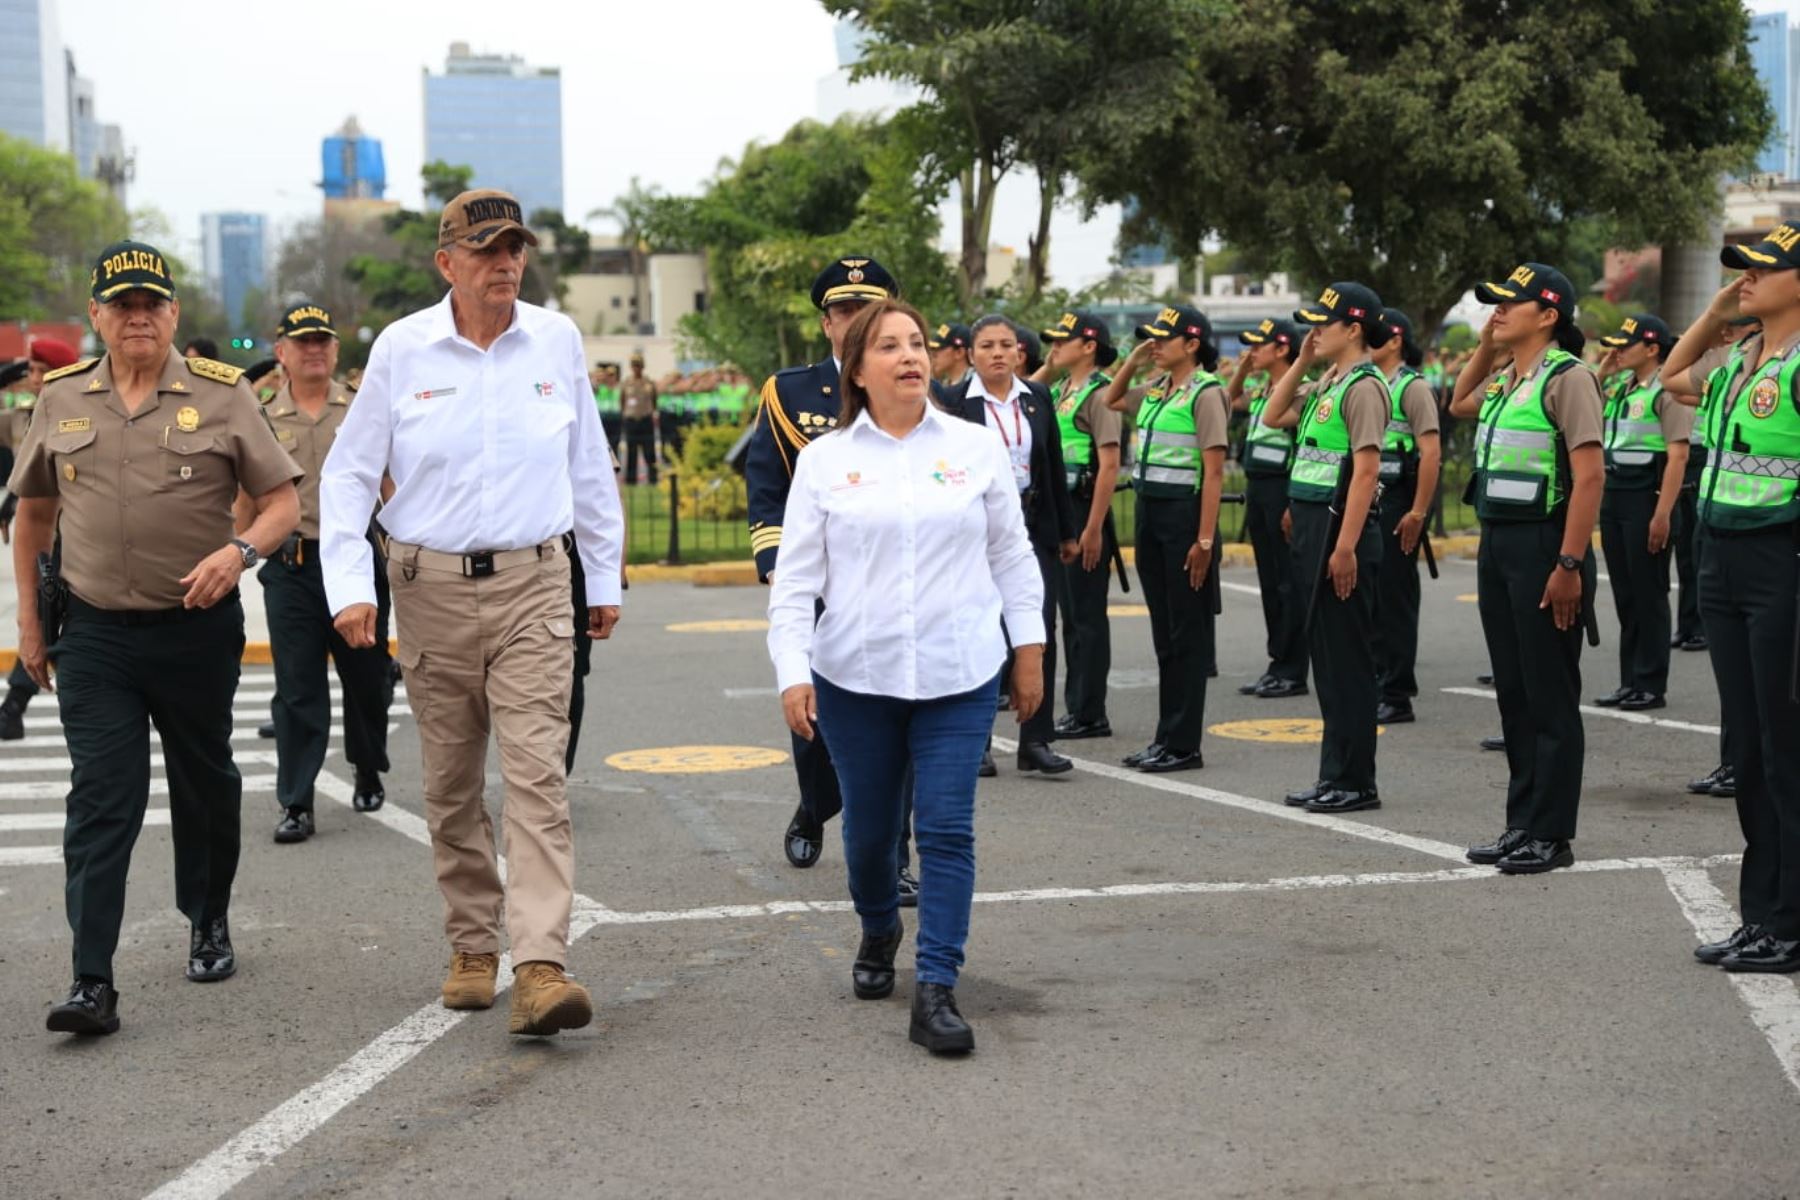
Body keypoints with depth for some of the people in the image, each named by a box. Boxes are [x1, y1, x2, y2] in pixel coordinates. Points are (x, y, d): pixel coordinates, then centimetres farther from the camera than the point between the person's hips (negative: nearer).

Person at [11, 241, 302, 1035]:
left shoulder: (221, 394, -2)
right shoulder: (61, 399, 6)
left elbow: (282, 501, -2)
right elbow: (34, 512, 16)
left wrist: (238, 551, -22)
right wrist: (29, 618, 13)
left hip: (197, 630, -1)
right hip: (94, 634, 1)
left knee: (205, 783, 15)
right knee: (101, 799, -6)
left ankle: (209, 923, 38)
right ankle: (92, 984, -9)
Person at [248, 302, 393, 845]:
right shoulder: (263, 420, 6)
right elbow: (247, 498, 10)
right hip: (291, 565, 0)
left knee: (367, 677, 11)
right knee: (297, 687, -2)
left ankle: (368, 772, 34)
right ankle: (295, 804, 1)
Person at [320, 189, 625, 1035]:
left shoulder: (556, 340, 3)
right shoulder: (402, 348, -2)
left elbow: (589, 466, 13)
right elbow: (348, 472, 3)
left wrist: (604, 578, 16)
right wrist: (350, 585, -7)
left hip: (533, 586, 0)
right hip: (432, 587, 1)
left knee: (536, 774, -11)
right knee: (451, 783, 10)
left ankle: (540, 967, -17)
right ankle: (472, 948, 25)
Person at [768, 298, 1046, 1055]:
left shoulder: (976, 447, 4)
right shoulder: (825, 460, 2)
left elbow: (1011, 555, 9)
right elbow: (796, 576, 1)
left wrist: (1030, 650, 8)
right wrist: (791, 671, -7)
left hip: (959, 676, 0)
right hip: (854, 675, 1)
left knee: (948, 830, -7)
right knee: (870, 829, 12)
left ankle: (936, 992, -5)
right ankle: (878, 933, 41)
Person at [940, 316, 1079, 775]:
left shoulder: (1038, 398, 7)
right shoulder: (953, 402, -4)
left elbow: (1055, 466, 11)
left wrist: (1067, 530, 11)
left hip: (1034, 527, 3)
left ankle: (1035, 740, 3)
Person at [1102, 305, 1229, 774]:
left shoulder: (1205, 392, -11)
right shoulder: (1155, 389, 11)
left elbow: (1214, 472, -15)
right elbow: (1111, 401, 31)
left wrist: (1205, 540, -20)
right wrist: (1133, 361, 14)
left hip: (1184, 512, -8)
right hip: (1149, 511, 8)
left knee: (1186, 633, -1)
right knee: (1163, 631, 12)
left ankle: (1184, 744, 3)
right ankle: (1167, 736, 19)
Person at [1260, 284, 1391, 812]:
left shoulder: (1363, 387, -13)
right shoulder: (1325, 385, 14)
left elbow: (1366, 470, -19)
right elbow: (1272, 417, 23)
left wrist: (1346, 547, -23)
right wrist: (1302, 362, 13)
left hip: (1342, 529, -10)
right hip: (1311, 527, 10)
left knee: (1347, 659, -4)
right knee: (1326, 657, 13)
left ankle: (1356, 782, 2)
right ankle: (1335, 774, 20)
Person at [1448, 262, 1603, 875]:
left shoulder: (1566, 376, -11)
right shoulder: (1504, 381, 13)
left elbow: (1590, 475, -17)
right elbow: (1458, 404, 36)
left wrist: (1570, 565, -23)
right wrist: (1484, 344, 19)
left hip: (1544, 545, -9)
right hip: (1496, 544, 9)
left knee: (1550, 698, -1)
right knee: (1513, 693, 12)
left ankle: (1551, 834, 5)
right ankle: (1521, 824, 20)